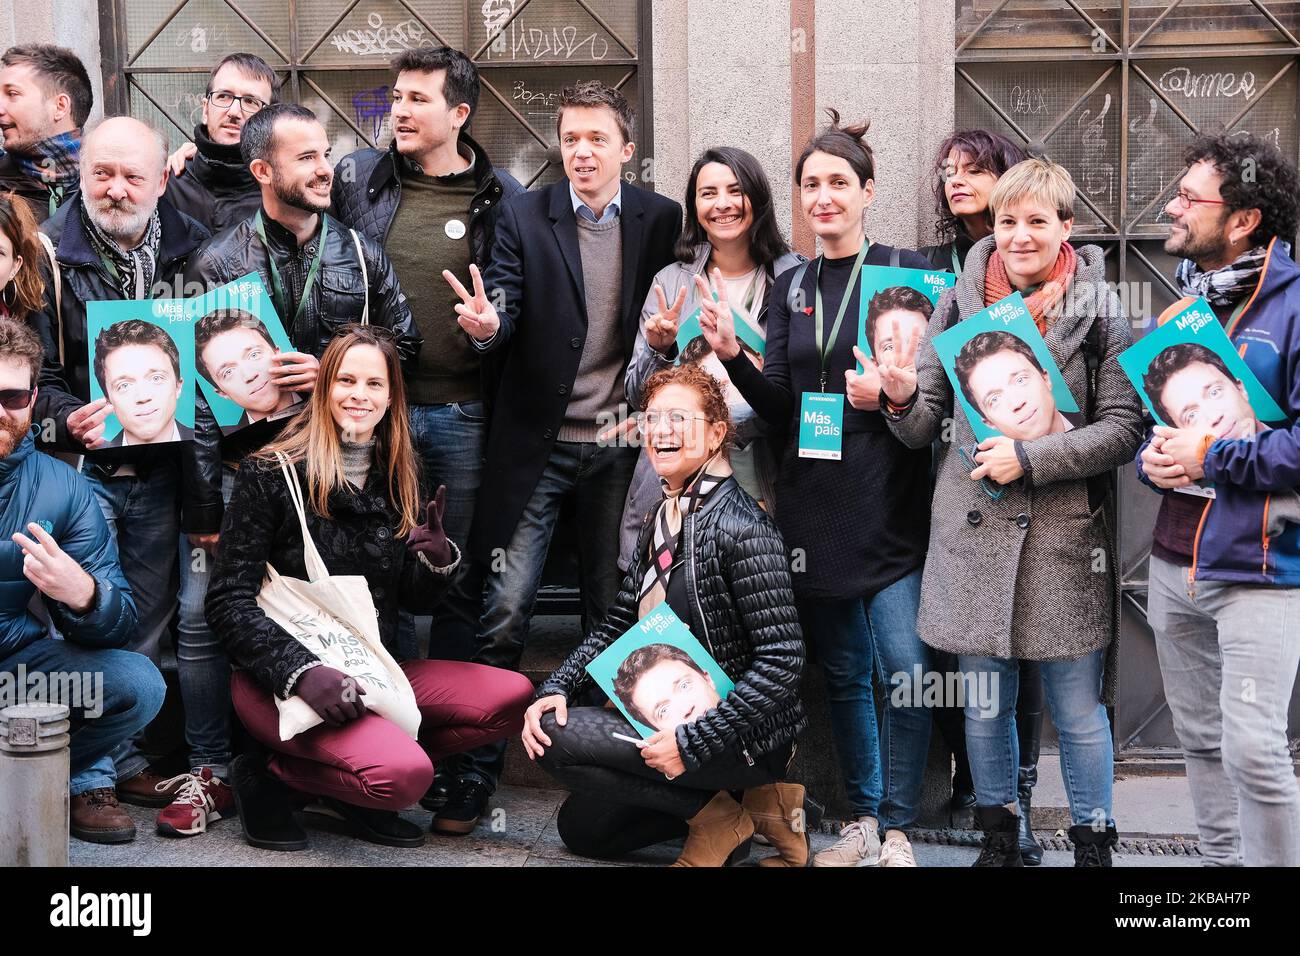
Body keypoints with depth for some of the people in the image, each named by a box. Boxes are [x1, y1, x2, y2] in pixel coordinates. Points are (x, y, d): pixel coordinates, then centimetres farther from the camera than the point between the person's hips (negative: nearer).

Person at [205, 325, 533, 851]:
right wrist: (301, 670, -24)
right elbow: (229, 601, -11)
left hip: (370, 671, 7)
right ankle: (268, 775, -1)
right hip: (279, 679, -7)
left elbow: (412, 599, 14)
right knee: (406, 774, -30)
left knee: (514, 697, -11)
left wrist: (437, 562, -9)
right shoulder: (271, 473, -8)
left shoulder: (398, 480, 9)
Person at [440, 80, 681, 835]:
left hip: (620, 444, 1)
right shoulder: (526, 216, 0)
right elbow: (505, 312, -7)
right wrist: (487, 324, -31)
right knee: (506, 610, -2)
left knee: (613, 610, 11)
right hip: (537, 443, -1)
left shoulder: (662, 220, 2)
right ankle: (480, 769, 8)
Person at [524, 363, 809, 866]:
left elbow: (783, 659, -24)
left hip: (745, 738, -9)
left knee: (560, 738, -19)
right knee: (580, 826, 15)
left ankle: (721, 816, -5)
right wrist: (557, 688, -7)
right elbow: (618, 621, 9)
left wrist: (693, 740, -26)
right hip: (669, 718, 9)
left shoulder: (739, 524, -21)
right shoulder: (662, 518, 5)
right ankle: (733, 796, 14)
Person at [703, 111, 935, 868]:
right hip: (815, 503, 4)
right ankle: (863, 819, 25)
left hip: (890, 500, -4)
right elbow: (780, 406, 6)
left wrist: (889, 391, -20)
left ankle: (899, 830, 7)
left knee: (905, 666, -9)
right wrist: (732, 355, -10)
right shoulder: (791, 288, 12)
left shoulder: (905, 269, -1)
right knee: (842, 669, 12)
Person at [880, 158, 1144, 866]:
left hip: (1065, 540, -2)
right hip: (973, 537, 2)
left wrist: (1031, 458, -16)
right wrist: (903, 398, -14)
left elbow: (1124, 427, -5)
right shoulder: (958, 302, 6)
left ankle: (1094, 846, 25)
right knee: (984, 708, 12)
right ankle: (998, 841, 30)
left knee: (1078, 712, 6)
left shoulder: (1098, 310, -1)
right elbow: (924, 426, 8)